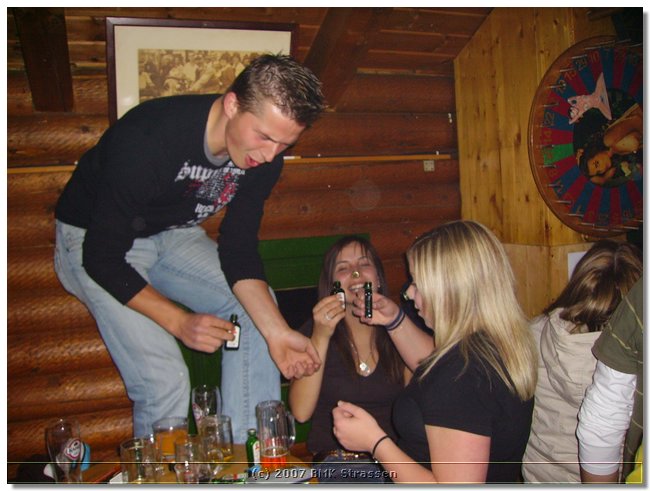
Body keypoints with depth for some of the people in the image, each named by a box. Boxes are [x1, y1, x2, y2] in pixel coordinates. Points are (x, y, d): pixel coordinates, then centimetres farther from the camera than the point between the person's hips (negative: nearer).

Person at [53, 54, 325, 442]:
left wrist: (277, 331, -23)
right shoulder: (150, 138, -34)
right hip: (93, 240, -6)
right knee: (164, 380, -18)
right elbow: (103, 257, -27)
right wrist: (179, 321, -32)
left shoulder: (264, 153, -15)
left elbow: (238, 249, -11)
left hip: (173, 233, 6)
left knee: (258, 308, -6)